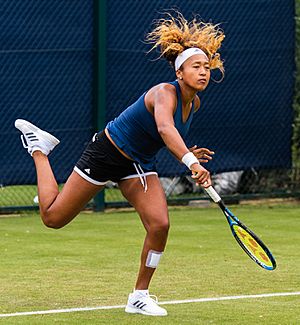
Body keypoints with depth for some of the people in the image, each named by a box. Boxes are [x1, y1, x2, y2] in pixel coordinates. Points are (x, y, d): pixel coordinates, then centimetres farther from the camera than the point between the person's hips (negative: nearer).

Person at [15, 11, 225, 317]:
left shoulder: (194, 103, -3)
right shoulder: (165, 93, -30)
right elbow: (164, 128, -52)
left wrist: (187, 153, -1)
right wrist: (190, 162, -67)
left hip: (139, 165, 7)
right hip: (106, 152, -7)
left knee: (159, 225, -15)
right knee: (52, 217, 4)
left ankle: (139, 296, 2)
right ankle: (39, 147, 28)